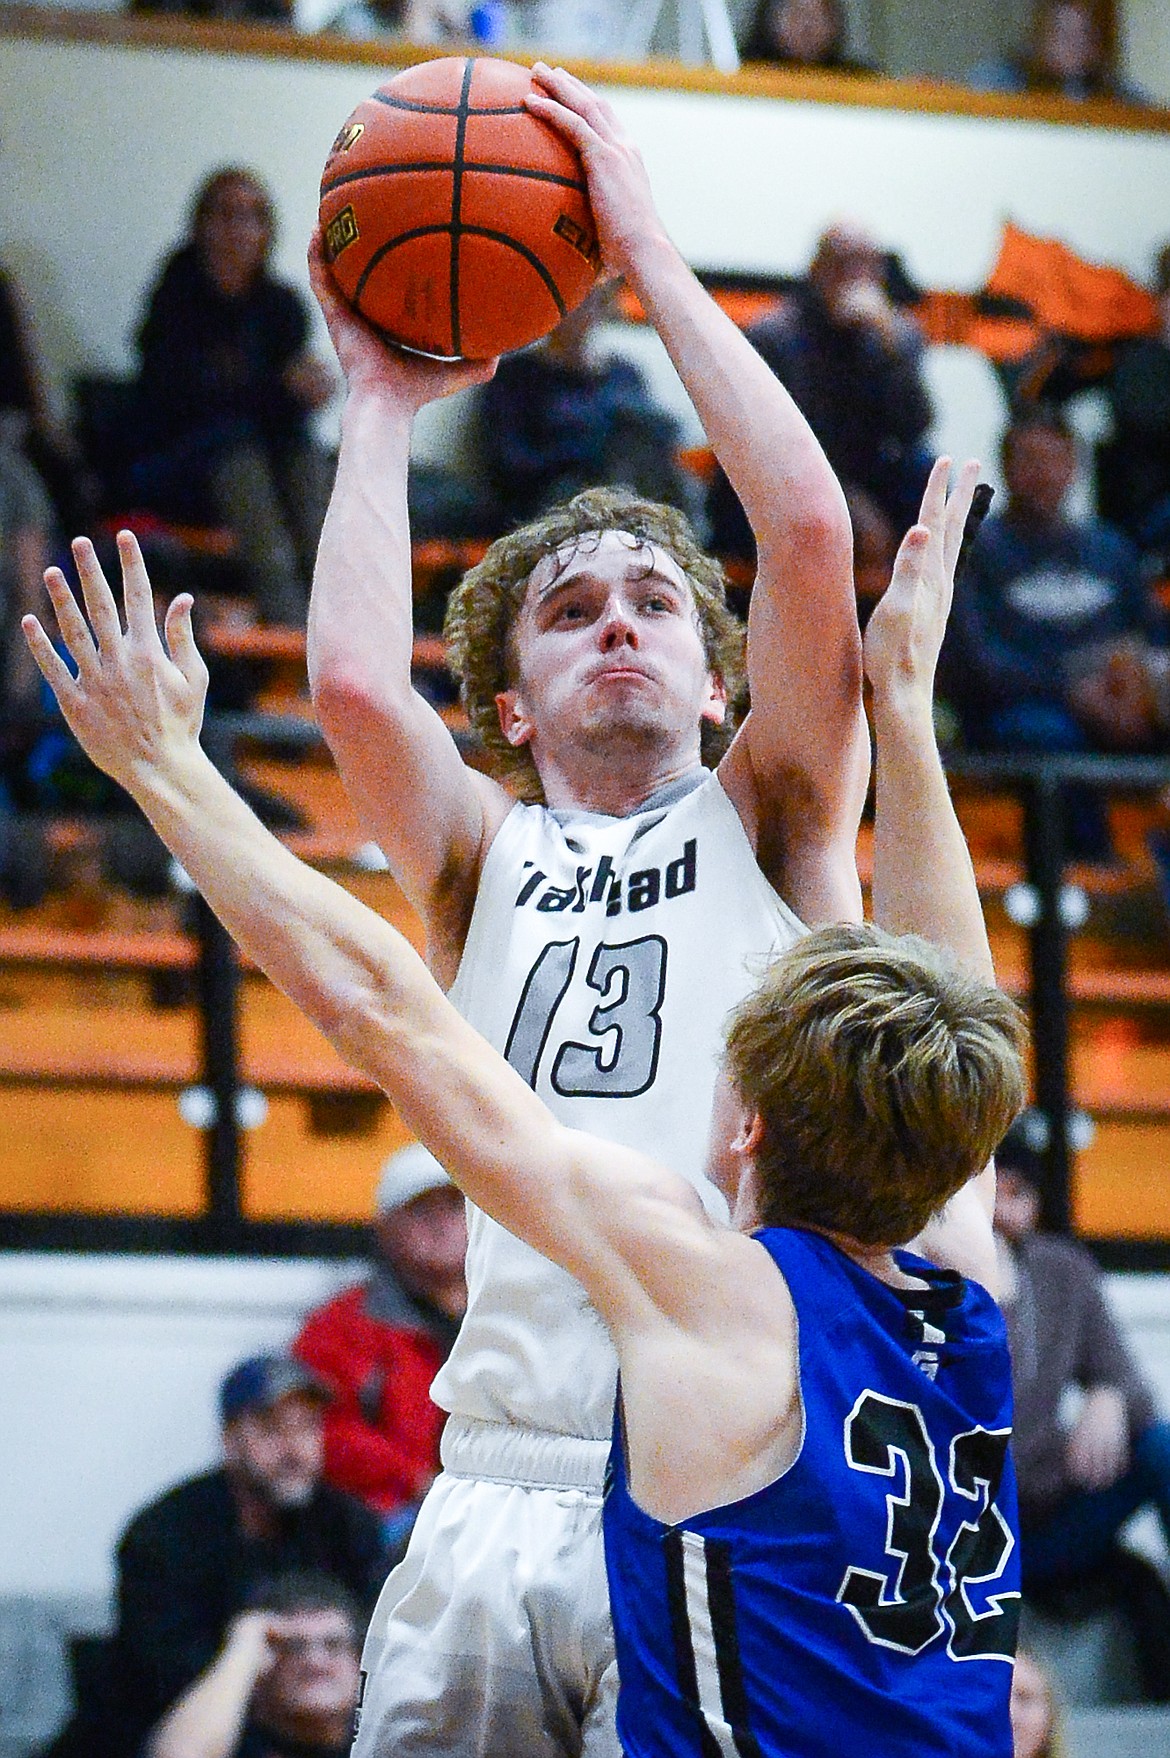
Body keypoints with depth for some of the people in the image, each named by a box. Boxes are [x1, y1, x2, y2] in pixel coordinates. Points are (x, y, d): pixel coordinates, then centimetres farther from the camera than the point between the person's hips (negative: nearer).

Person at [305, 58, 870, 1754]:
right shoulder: (486, 862, 19)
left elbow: (808, 531, 0)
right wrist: (386, 398, 12)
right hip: (509, 1491, 2)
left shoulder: (768, 820, 15)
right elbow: (355, 680, -1)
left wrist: (650, 252, 6)